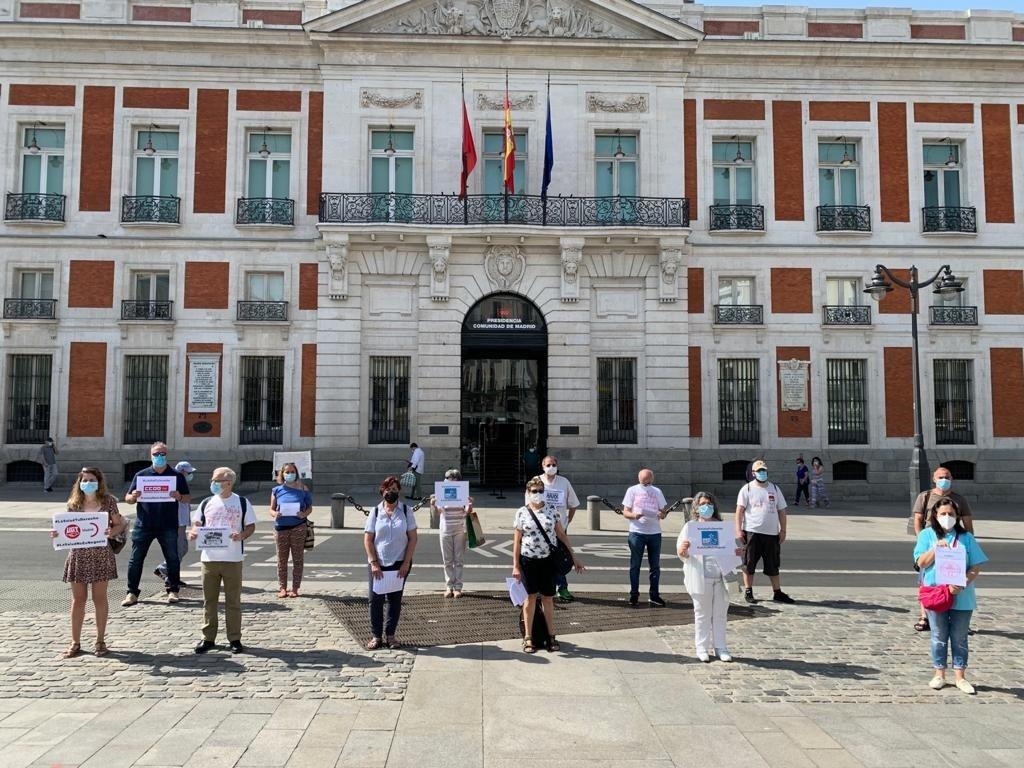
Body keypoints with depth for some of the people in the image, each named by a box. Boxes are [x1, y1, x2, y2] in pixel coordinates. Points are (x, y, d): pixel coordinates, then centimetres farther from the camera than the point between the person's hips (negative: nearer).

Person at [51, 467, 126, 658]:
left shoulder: (108, 501, -1)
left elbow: (119, 524, 2)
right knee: (78, 600, 7)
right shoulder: (74, 504, 4)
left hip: (101, 555, -2)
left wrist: (112, 532, -19)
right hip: (78, 555, 2)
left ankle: (100, 641, 18)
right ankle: (75, 643, 16)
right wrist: (58, 534, -11)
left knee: (99, 598, 5)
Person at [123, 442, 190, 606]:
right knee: (136, 559, 2)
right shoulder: (141, 475, 8)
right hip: (143, 525, 1)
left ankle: (172, 591, 16)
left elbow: (188, 498, 8)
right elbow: (128, 498, 10)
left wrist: (179, 497, -15)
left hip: (168, 526, 0)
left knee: (172, 558, 4)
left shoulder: (177, 476, 6)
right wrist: (133, 497, -14)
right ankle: (132, 593, 11)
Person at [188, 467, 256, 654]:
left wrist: (242, 535, -17)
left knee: (233, 601, 4)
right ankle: (208, 638, 19)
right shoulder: (207, 502, 9)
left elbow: (251, 526, 3)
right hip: (209, 558, 3)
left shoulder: (242, 502, 1)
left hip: (233, 558, -3)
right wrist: (193, 533, -8)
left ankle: (235, 639, 13)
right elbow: (197, 523, 14)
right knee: (209, 600, 8)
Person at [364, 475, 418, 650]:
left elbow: (413, 538, -1)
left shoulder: (406, 511, 0)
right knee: (375, 599, 1)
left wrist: (406, 563, -8)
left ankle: (390, 635, 19)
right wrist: (373, 563, -8)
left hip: (399, 563, 0)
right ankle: (376, 636, 13)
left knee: (395, 599, 7)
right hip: (378, 564, 0)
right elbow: (367, 539, 1)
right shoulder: (375, 512, 1)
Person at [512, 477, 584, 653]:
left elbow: (561, 534, 6)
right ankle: (528, 638, 14)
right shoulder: (521, 513, -2)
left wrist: (574, 557, 3)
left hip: (548, 560, 1)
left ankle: (551, 636, 19)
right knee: (531, 597, 5)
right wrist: (515, 566, -4)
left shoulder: (552, 510, 2)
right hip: (528, 560, -1)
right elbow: (517, 540, -1)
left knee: (548, 598, 7)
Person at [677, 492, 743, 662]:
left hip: (720, 575, 3)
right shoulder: (690, 526, 1)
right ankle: (702, 648, 16)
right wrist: (682, 551, -28)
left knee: (720, 613, 8)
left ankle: (720, 647, 18)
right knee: (702, 613, 5)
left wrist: (737, 553, -7)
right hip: (700, 577, -3)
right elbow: (682, 553, -4)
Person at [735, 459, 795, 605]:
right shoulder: (747, 489, -1)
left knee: (773, 565, 10)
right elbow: (740, 510, -5)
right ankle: (748, 592, 12)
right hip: (751, 532, -3)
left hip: (771, 533, 3)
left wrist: (783, 530, 6)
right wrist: (738, 530, -12)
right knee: (749, 564, 2)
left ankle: (778, 593, 19)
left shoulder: (775, 489, 10)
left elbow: (781, 511, 12)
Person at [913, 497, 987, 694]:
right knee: (939, 637, 9)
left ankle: (960, 676, 19)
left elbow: (976, 567, -2)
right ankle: (939, 674, 20)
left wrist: (962, 584, -17)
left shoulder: (966, 537, 1)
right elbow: (921, 562, -6)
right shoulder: (927, 535, 1)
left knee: (960, 638, 9)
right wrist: (935, 548, -20)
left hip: (962, 597, 1)